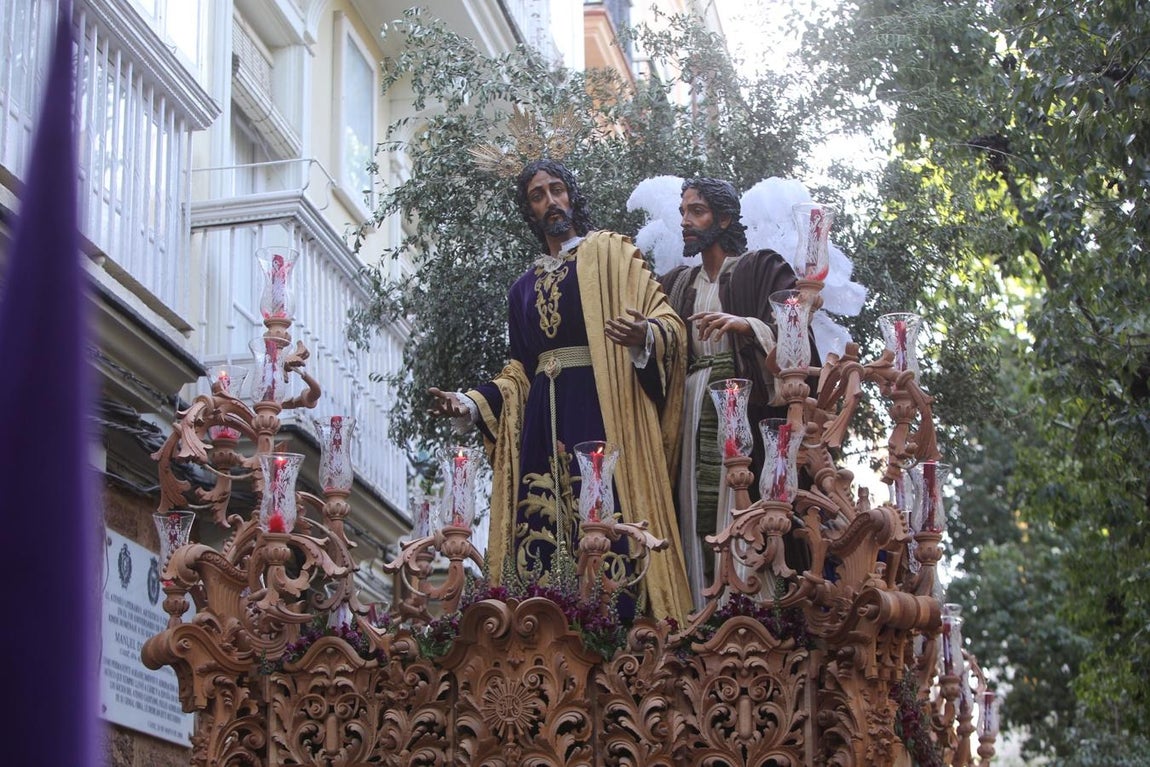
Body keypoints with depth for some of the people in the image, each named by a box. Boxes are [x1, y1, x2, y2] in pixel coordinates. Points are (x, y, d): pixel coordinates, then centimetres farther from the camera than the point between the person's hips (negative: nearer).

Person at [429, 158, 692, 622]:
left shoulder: (611, 255, 8)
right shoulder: (524, 288, 23)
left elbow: (669, 324, -2)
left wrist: (647, 336, -24)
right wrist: (471, 403, 11)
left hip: (605, 410, -5)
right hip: (544, 424, 5)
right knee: (544, 532, -6)